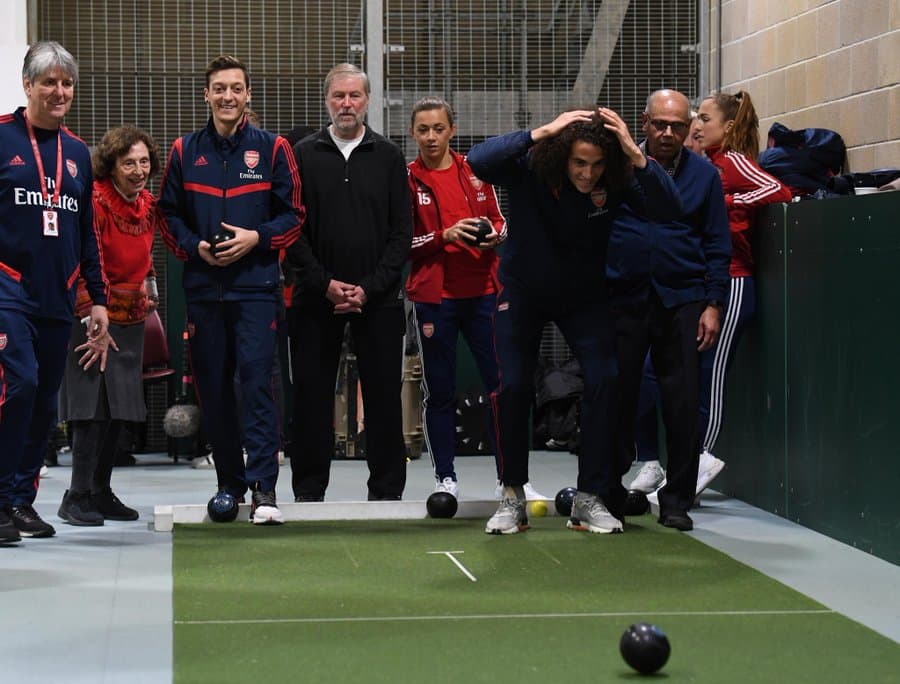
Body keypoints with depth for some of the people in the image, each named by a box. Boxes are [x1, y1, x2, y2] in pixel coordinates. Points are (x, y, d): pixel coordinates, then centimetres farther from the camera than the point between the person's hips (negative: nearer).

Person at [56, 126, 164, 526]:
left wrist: (148, 291, 12)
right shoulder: (95, 199, -16)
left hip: (130, 321, 7)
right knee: (92, 407, -9)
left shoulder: (148, 204, 8)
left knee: (120, 409, 10)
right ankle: (78, 497, -1)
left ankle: (101, 493, 20)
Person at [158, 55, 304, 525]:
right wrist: (195, 247, -5)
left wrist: (257, 238, -11)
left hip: (256, 286, -3)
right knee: (213, 388, 7)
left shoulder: (272, 149, 4)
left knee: (257, 380, -12)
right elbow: (168, 215, 12)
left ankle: (263, 488, -14)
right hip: (203, 287, 3)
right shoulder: (185, 151, 10)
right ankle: (229, 482, 19)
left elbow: (293, 215, 4)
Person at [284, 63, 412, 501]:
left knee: (384, 395, 2)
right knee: (312, 395, 3)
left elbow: (402, 232, 2)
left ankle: (386, 491, 10)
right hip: (315, 298, 0)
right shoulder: (303, 155, 5)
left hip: (378, 297, 0)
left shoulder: (388, 157, 6)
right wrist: (325, 284, -9)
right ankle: (308, 492, 12)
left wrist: (369, 288, -9)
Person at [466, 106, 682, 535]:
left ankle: (589, 499, 0)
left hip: (585, 295, 1)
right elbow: (478, 161, -44)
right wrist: (541, 132, -48)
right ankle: (512, 498, 8)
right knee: (513, 386, -9)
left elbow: (669, 209, -33)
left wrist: (636, 155, -44)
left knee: (604, 379, -12)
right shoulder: (529, 168, -26)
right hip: (523, 293, -1)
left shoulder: (616, 181, -21)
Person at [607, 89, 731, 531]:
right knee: (617, 397, 4)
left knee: (682, 403, -1)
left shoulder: (704, 175, 6)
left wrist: (712, 305, 1)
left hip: (681, 301, 0)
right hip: (622, 297, 0)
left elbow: (717, 246, 7)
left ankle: (677, 501, 7)